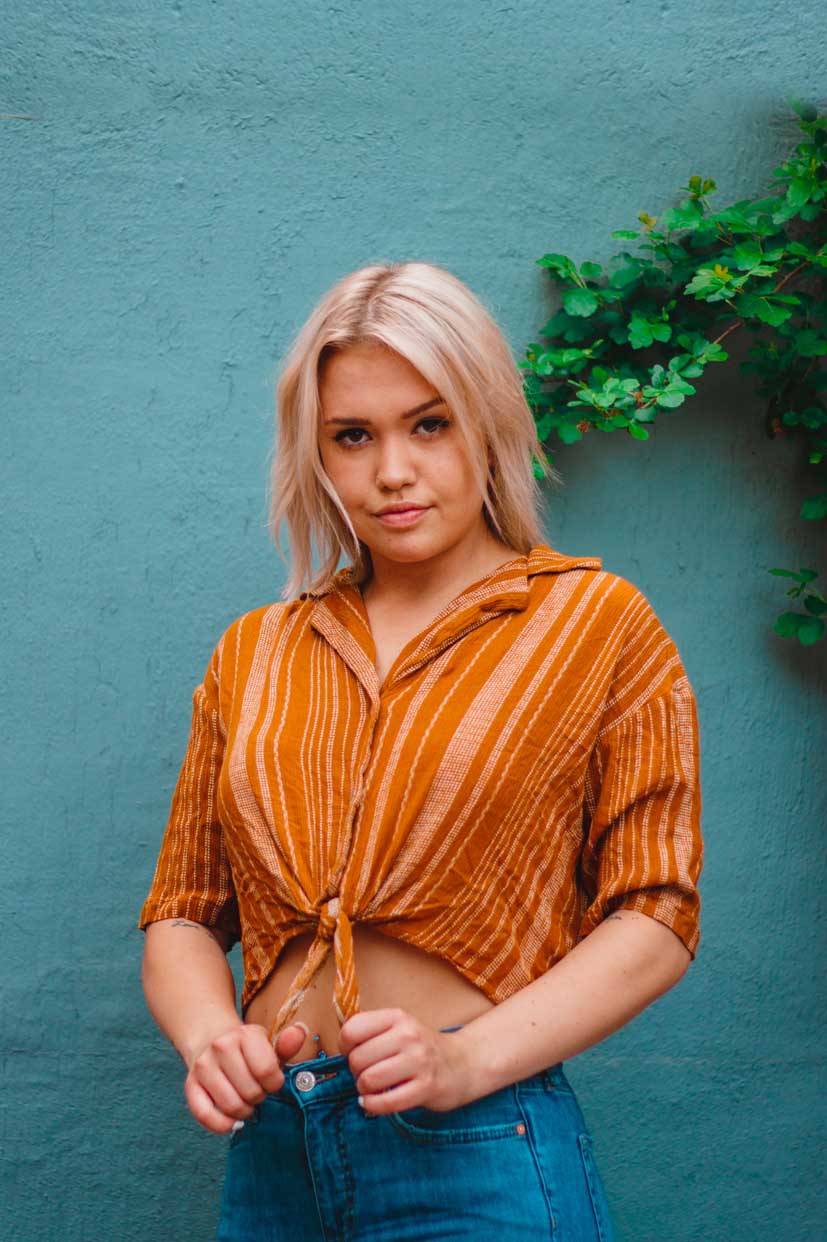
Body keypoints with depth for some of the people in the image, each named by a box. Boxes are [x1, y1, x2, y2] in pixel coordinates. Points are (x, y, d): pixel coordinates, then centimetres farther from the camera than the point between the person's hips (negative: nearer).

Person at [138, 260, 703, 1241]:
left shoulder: (595, 624, 1)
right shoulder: (251, 656, 10)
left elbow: (656, 918, -4)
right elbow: (182, 912, 10)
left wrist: (465, 1060, -16)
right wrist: (208, 1038, -10)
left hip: (481, 1160, -3)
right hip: (269, 1155, 3)